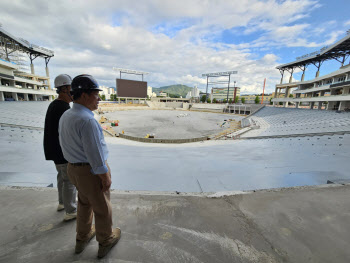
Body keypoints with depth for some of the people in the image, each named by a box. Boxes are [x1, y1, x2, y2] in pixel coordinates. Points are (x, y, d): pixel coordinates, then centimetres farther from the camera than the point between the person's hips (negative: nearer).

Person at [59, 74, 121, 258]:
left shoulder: (65, 116, 2)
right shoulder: (87, 121, -27)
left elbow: (66, 145, 11)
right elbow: (95, 154, -26)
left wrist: (75, 163, 21)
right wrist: (106, 178, -15)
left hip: (73, 167, 9)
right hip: (91, 171, -8)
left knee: (84, 203, 28)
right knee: (102, 208, 14)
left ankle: (82, 238, 49)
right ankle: (105, 242, 38)